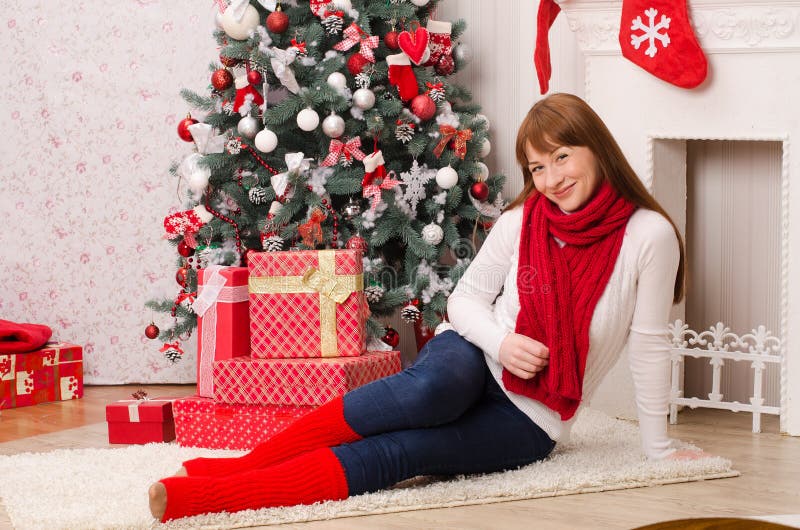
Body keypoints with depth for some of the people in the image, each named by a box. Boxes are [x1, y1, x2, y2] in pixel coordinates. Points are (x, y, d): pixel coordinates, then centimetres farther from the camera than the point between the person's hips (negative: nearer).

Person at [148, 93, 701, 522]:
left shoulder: (648, 234, -10)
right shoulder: (522, 221, 0)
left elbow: (649, 342, -6)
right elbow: (466, 297, 7)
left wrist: (659, 448, -2)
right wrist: (501, 340, -15)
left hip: (529, 422, -2)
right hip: (478, 362, 2)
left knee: (399, 451, -29)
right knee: (433, 384, -38)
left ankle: (208, 495, -44)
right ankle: (242, 464, -40)